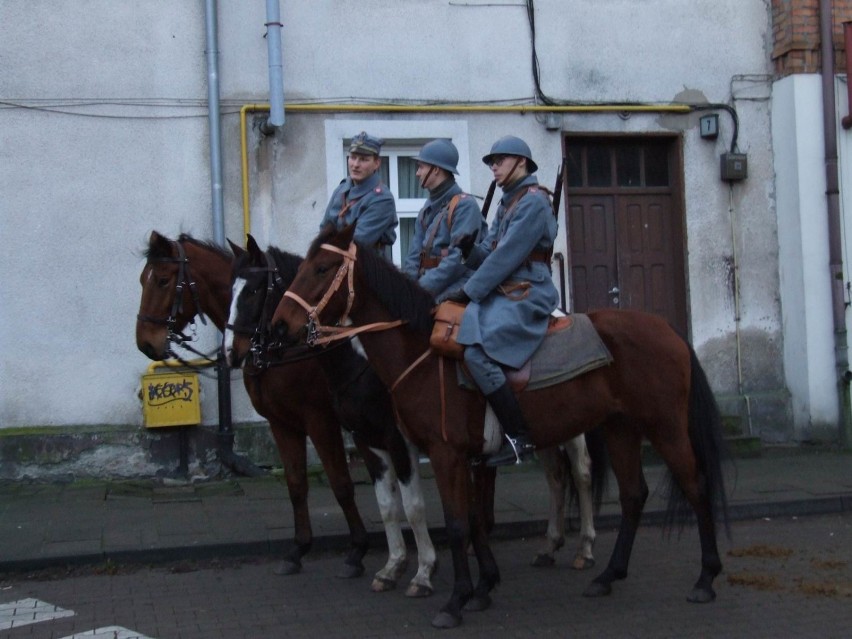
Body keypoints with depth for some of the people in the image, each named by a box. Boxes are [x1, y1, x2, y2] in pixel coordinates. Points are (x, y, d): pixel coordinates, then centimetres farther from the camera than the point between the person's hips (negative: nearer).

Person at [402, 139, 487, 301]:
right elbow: (415, 254, 15)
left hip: (454, 286, -7)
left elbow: (458, 258, -17)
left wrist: (423, 287, -19)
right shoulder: (428, 207, 18)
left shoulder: (465, 205, -8)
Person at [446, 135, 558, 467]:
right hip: (504, 294, 10)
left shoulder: (533, 201, -10)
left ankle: (519, 438, -20)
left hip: (526, 296, -10)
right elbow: (488, 252, 15)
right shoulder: (509, 202, 20)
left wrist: (470, 291, -14)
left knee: (477, 354, -26)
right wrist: (466, 249, -6)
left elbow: (506, 256, -16)